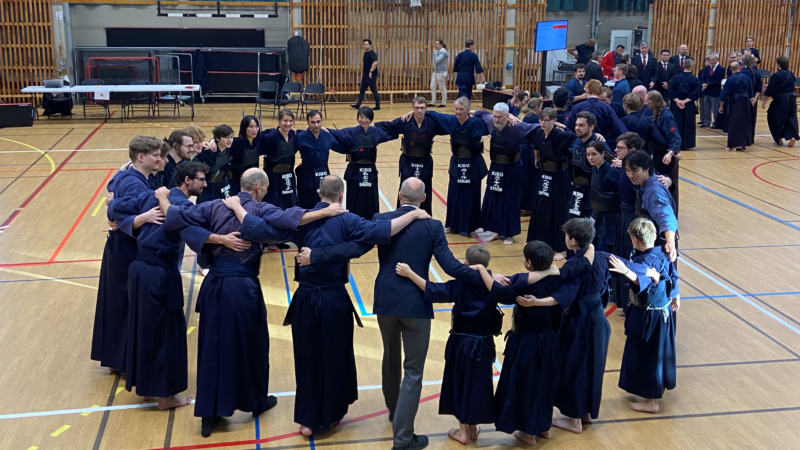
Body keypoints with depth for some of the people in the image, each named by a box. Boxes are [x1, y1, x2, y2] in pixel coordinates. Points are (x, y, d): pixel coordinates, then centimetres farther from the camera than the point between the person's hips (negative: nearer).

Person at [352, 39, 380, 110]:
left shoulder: (372, 53, -16)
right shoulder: (365, 53, 13)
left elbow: (375, 62, -31)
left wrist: (371, 71, -32)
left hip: (371, 76, -9)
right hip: (365, 75, 9)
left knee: (374, 91, -1)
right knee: (362, 90, 8)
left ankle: (377, 106, 7)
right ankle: (358, 105, 11)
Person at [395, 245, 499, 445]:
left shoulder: (460, 285, -15)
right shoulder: (492, 284, -5)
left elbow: (433, 290, -23)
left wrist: (410, 274, -24)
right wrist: (483, 270, 4)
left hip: (462, 342, -3)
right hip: (483, 343, 3)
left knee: (460, 383, 11)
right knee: (478, 383, 14)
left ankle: (462, 431, 19)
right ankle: (473, 428, 26)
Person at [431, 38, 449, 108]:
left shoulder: (443, 52, -15)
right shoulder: (438, 51, 11)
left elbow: (437, 61, -23)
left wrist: (435, 52, -17)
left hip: (441, 72, -9)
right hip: (435, 72, 9)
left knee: (442, 88, 1)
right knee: (432, 87, 8)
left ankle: (444, 103, 9)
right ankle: (433, 102, 15)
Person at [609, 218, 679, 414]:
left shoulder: (644, 261, -26)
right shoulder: (662, 255, 1)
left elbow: (641, 279, -46)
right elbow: (673, 277, 14)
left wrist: (626, 271, -65)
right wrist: (676, 296, 31)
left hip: (647, 316, -9)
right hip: (664, 311, 9)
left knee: (647, 355, 4)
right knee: (659, 351, 26)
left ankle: (651, 401, 15)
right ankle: (660, 385, 46)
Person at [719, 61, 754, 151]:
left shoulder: (730, 79, -9)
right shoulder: (746, 77, 1)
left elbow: (724, 94, -8)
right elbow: (751, 91, 10)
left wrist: (721, 106, -1)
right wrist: (750, 99, 26)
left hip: (734, 102, -3)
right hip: (745, 102, 3)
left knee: (734, 123, -3)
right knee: (744, 122, 14)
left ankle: (733, 145, -7)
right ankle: (742, 143, 18)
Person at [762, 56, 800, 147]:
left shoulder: (776, 75, -14)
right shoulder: (791, 74, 9)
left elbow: (770, 89, -14)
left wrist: (764, 100, -5)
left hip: (780, 100, -6)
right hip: (791, 99, 6)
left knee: (773, 118, 9)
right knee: (791, 118, 13)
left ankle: (779, 139, 13)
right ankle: (792, 136, -5)